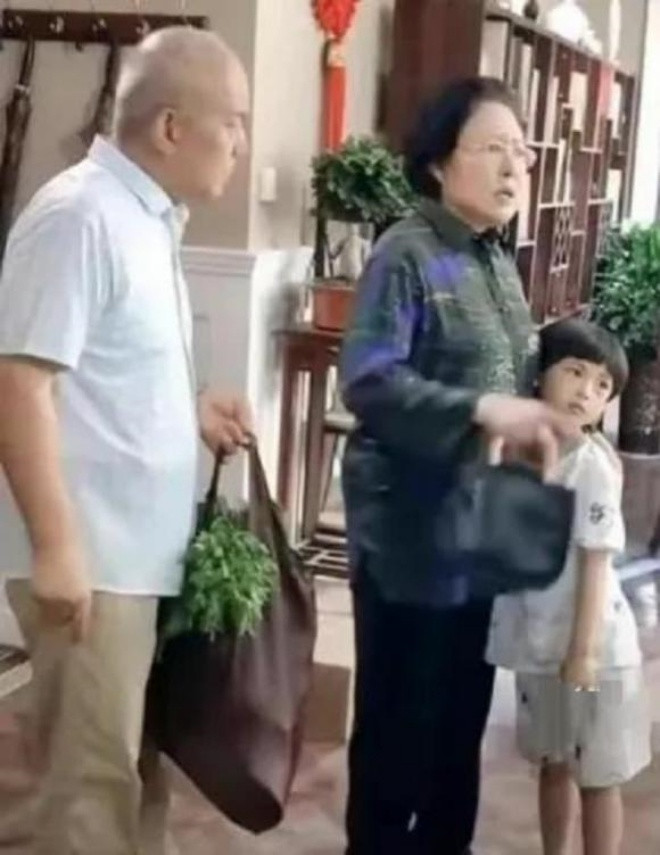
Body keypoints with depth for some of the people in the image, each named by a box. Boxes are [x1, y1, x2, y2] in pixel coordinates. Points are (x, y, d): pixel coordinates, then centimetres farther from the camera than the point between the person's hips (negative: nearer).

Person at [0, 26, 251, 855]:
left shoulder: (147, 218, 12)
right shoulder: (80, 216, -16)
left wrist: (192, 411, 9)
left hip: (138, 549, 9)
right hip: (89, 555, -9)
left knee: (130, 764, 18)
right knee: (93, 776, 0)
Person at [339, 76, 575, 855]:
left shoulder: (499, 262, 11)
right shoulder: (406, 254, -13)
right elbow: (366, 382, -23)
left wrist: (537, 417, -1)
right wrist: (482, 411, -30)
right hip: (411, 531, -8)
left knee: (463, 710, 19)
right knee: (398, 717, 5)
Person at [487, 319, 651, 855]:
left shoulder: (592, 463, -16)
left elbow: (596, 561, -17)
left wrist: (585, 649, -18)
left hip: (591, 645, -6)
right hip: (539, 642, 6)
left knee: (596, 777, 6)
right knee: (553, 765, 21)